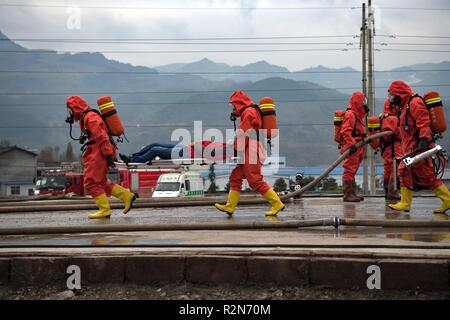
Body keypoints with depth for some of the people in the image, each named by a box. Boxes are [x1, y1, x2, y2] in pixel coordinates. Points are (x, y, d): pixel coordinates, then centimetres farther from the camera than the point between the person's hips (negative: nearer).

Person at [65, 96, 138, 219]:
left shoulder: (90, 117, -13)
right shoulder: (85, 118, 20)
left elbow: (101, 136, -21)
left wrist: (109, 155, -24)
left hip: (100, 153, -10)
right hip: (96, 153, 10)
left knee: (92, 183, -6)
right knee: (101, 183, 12)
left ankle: (105, 210, -4)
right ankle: (127, 196, 11)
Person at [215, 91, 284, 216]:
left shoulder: (249, 112, -8)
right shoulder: (250, 112, 23)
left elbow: (243, 135, -13)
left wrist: (237, 151, -11)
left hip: (251, 152, -11)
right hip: (249, 154, 11)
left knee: (256, 181, -11)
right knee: (235, 177, 9)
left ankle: (277, 204, -7)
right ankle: (230, 207, 11)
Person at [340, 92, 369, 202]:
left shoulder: (357, 115, 22)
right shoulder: (350, 114, -12)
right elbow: (345, 131, -21)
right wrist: (351, 145, -26)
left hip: (356, 149, 11)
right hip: (351, 149, -11)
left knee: (352, 171, 15)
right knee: (349, 170, -9)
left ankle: (351, 193, 22)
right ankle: (348, 195, -7)